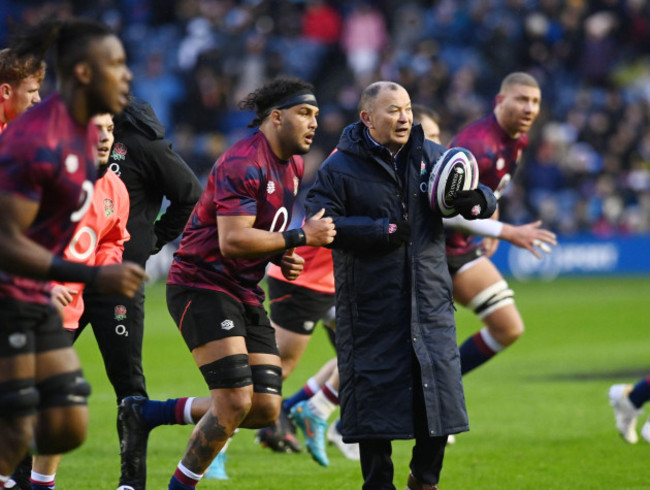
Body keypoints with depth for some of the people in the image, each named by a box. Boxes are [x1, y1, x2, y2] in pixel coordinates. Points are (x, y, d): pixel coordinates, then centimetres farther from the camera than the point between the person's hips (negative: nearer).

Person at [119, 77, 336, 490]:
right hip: (202, 286, -9)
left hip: (246, 295, 9)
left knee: (266, 409, 1)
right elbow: (232, 240, -26)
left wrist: (283, 258, 4)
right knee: (235, 402, -17)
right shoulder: (243, 163, -19)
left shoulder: (293, 166, 12)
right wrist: (299, 238, -23)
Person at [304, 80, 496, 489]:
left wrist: (475, 200, -12)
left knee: (439, 391, 3)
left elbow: (484, 200, 13)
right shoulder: (341, 167, -4)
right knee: (375, 396, 1)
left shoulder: (432, 156, 8)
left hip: (430, 301, 3)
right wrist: (382, 230, -18)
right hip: (371, 307, -3)